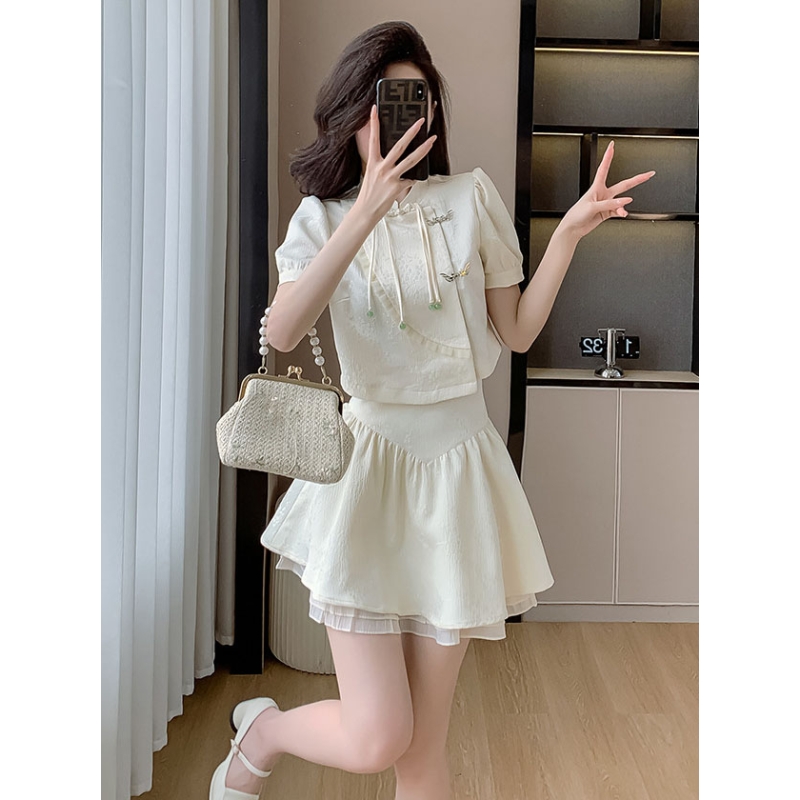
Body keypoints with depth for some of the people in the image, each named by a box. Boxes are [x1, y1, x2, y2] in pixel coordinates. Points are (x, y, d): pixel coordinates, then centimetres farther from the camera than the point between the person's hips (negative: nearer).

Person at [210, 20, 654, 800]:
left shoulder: (472, 197, 5)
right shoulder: (324, 215, 1)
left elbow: (517, 333, 7)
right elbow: (281, 332, -18)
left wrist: (568, 234, -4)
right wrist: (368, 214, -26)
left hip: (460, 461, 2)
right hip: (370, 462, -2)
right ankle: (261, 728, 25)